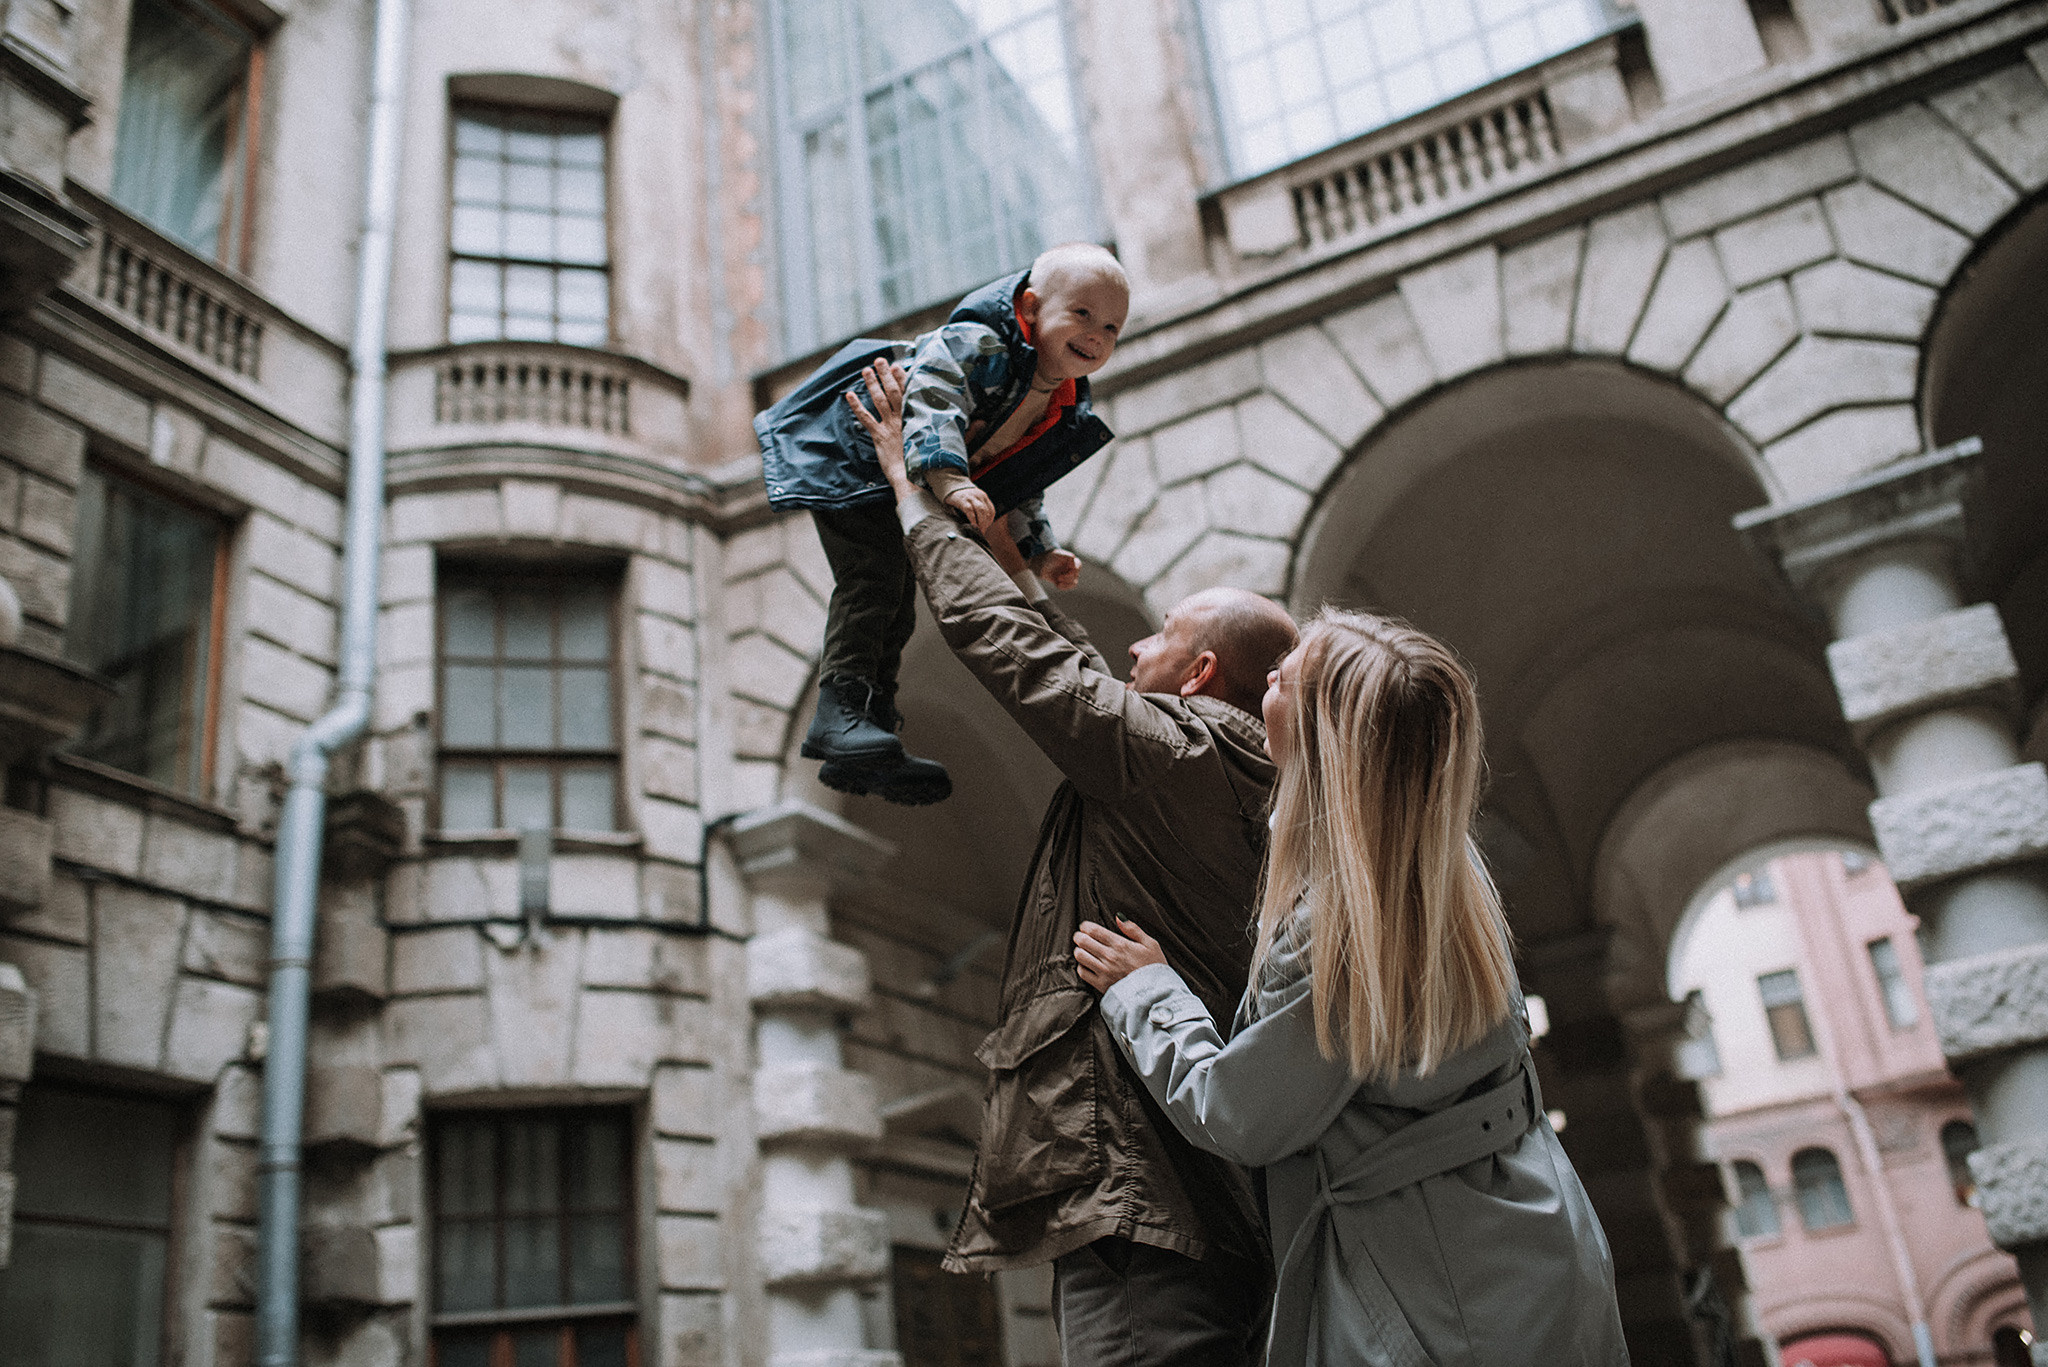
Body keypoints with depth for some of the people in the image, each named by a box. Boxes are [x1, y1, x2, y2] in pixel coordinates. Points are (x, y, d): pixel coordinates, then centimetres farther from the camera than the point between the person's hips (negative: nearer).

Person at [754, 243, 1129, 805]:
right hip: (849, 459, -9)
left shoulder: (1065, 416, 0)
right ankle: (839, 709, -27)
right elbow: (931, 400, -41)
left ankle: (872, 734, 14)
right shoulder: (979, 344, -25)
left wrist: (1041, 552, 2)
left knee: (899, 605, 8)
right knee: (874, 572, -25)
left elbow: (1018, 490, 12)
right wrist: (950, 480, -53)